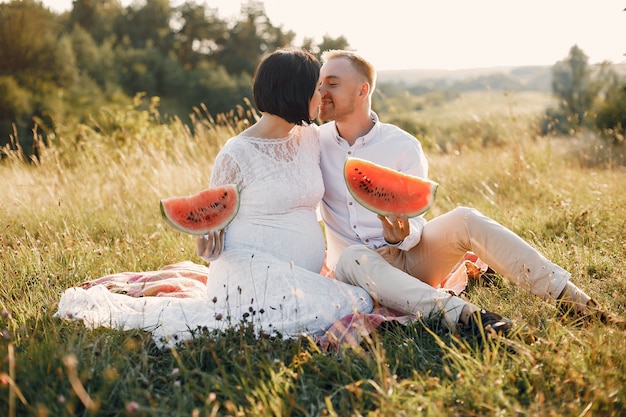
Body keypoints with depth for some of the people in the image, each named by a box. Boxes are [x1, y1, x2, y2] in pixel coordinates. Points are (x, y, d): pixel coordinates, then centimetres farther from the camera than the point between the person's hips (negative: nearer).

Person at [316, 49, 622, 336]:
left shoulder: (404, 147, -4)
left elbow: (415, 223, -5)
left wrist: (400, 236, -28)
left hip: (408, 256, 0)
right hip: (356, 267, 0)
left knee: (463, 220, -27)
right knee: (355, 257, -36)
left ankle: (567, 295, -30)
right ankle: (457, 312, -50)